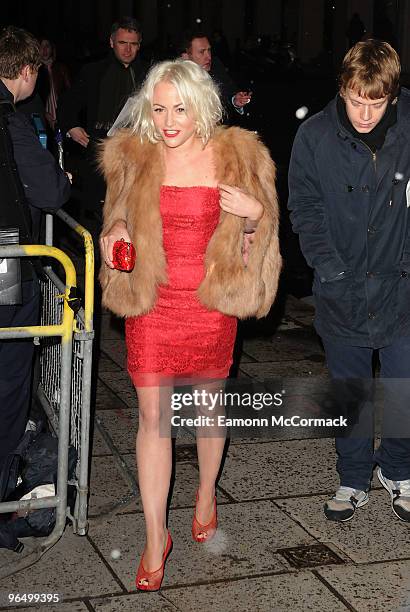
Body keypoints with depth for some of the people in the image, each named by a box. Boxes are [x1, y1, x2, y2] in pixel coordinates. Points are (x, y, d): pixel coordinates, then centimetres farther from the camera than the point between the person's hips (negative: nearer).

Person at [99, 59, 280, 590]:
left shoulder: (237, 156, -5)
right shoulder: (131, 156, -2)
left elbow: (259, 228, 5)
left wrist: (256, 213, -18)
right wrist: (113, 237, -10)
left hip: (211, 300, 0)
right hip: (151, 301, 1)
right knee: (152, 416, 2)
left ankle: (206, 494, 44)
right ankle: (156, 538, 14)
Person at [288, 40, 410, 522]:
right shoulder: (314, 135, -7)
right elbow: (304, 209, 1)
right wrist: (330, 269, -7)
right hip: (342, 294, 1)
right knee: (349, 395, 14)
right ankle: (354, 481, 32)